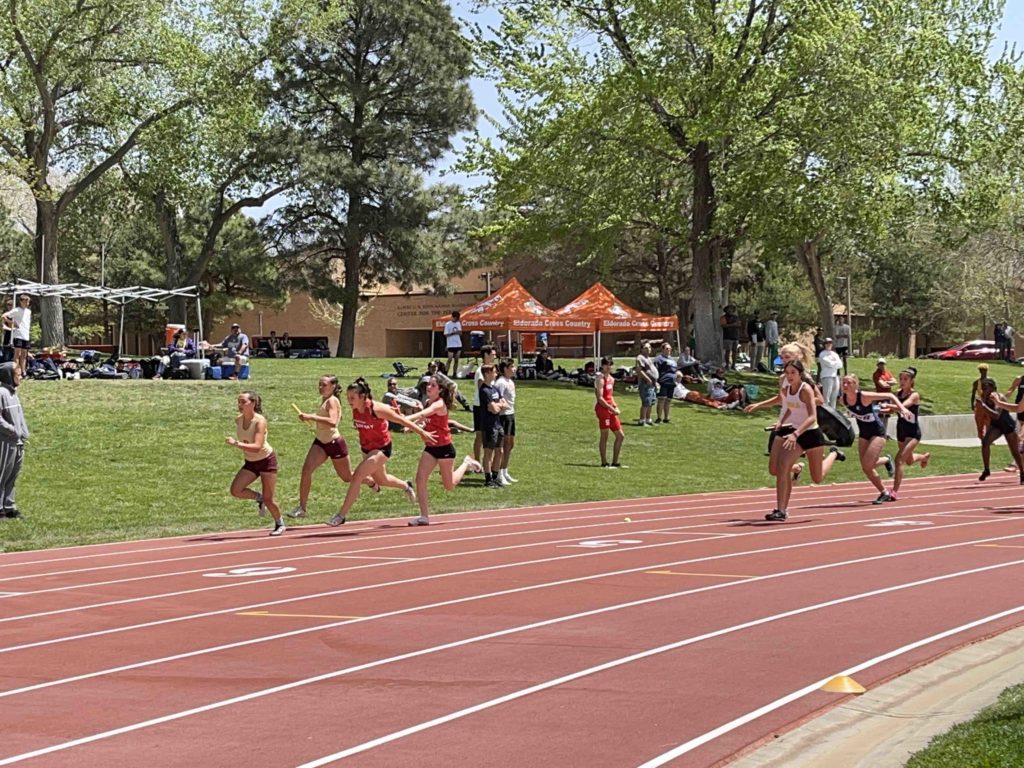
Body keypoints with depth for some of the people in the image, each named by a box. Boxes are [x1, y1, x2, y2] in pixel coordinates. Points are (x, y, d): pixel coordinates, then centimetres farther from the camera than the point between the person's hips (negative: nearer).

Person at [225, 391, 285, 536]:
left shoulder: (260, 421, -25)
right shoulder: (238, 420, -7)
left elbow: (257, 447, -36)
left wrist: (236, 444, -43)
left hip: (266, 460, -5)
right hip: (250, 463, 5)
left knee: (268, 499, -3)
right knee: (235, 490, -16)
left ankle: (279, 524, 24)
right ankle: (259, 497, 13)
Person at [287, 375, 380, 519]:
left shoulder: (332, 401, -18)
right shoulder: (324, 400, 8)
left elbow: (332, 422, -36)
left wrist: (312, 417, -38)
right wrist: (309, 417, 12)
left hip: (334, 443, -7)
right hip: (321, 442, 7)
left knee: (348, 477, 11)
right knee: (306, 469, -14)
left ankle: (375, 484, 40)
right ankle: (302, 508, -12)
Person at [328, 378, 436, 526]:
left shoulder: (377, 409, -28)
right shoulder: (355, 409, -12)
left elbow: (402, 420, -18)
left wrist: (422, 433, -12)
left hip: (381, 449, -7)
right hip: (367, 448, 7)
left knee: (357, 476, -21)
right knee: (381, 480, 26)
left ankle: (341, 516, -16)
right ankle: (406, 486, 57)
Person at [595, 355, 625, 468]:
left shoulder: (611, 378, 15)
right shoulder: (600, 378, -12)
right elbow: (600, 398, -18)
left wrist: (615, 406, 8)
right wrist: (612, 409, -18)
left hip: (611, 410, 9)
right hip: (602, 409, -9)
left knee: (620, 436, 10)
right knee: (604, 436, -3)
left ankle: (614, 463, 17)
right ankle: (604, 463, 4)